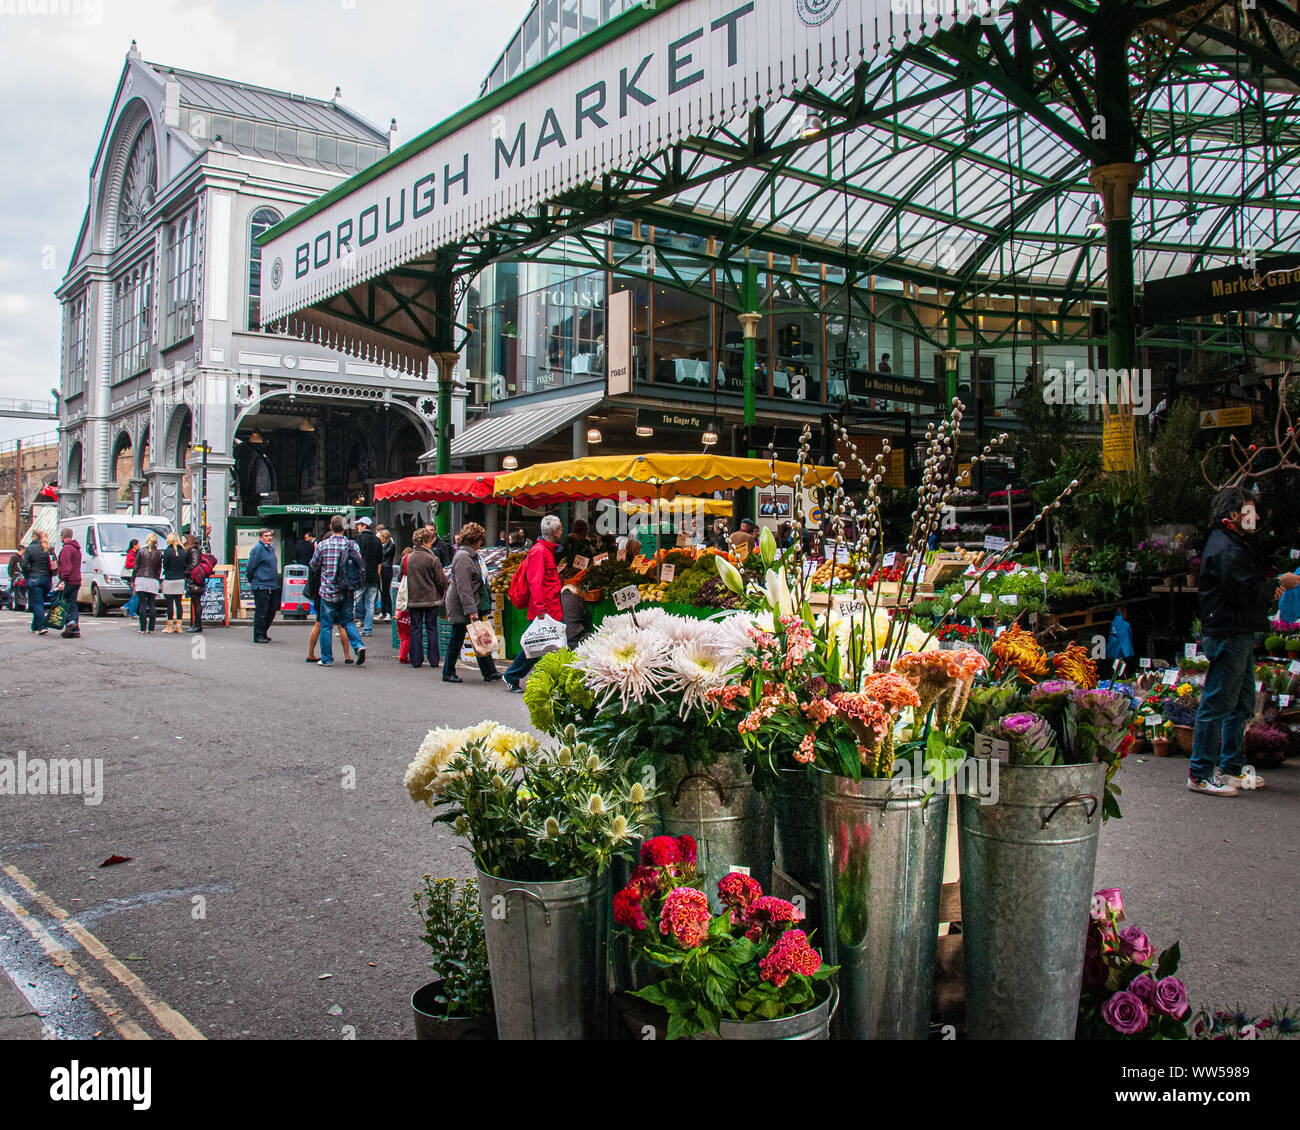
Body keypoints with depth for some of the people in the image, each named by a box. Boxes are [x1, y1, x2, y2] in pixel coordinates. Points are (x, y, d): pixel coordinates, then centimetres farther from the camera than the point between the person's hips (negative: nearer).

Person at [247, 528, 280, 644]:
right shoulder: (258, 548, -11)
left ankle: (263, 633, 25)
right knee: (261, 612, -5)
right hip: (261, 586, -8)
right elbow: (251, 566, -10)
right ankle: (258, 636, 2)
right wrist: (251, 581, 0)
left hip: (273, 586, 8)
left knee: (271, 612, 13)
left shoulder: (271, 546, 14)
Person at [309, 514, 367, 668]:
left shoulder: (323, 545, -8)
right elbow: (361, 567, 2)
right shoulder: (352, 545, -1)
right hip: (347, 592, 3)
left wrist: (316, 549, 21)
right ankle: (358, 645, -5)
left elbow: (314, 565, 5)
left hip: (329, 591, -3)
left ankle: (327, 659, 12)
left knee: (326, 625, 8)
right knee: (347, 621, 17)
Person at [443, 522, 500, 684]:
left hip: (472, 604, 10)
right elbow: (463, 587, -22)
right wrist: (471, 610, -25)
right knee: (457, 638, 2)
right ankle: (448, 673, 14)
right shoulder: (463, 557, -17)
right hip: (461, 605, -10)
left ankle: (489, 672, 8)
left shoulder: (471, 555, 15)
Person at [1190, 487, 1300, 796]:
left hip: (1239, 635, 11)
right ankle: (1200, 775, -2)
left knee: (1243, 703, 17)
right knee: (1217, 704, -7)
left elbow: (1251, 585, 24)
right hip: (1227, 635, -11)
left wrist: (1270, 586, 4)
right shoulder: (1226, 549, -16)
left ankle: (1232, 768, 26)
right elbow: (1245, 594, -21)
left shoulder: (1236, 544, 19)